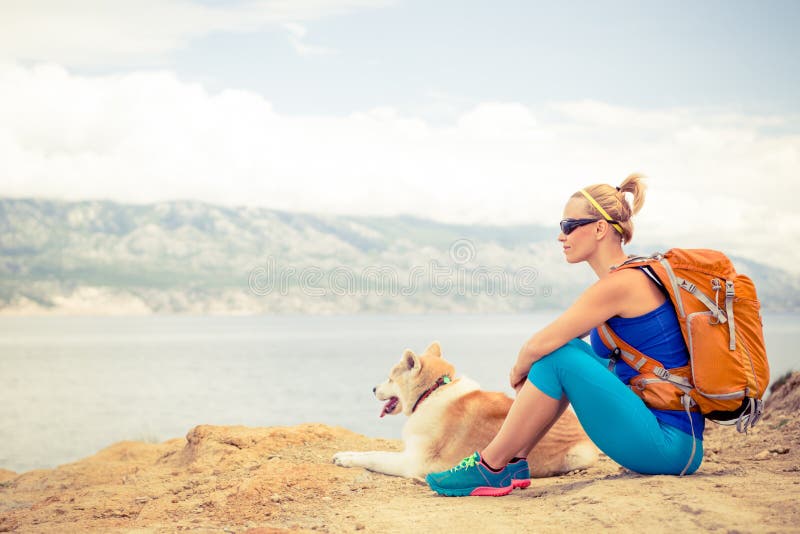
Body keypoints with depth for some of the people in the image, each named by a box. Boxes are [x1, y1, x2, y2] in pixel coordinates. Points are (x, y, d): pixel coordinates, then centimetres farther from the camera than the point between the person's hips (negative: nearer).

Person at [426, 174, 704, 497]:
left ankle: (491, 467, -5)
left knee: (559, 355, -17)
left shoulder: (620, 284, -17)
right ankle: (514, 461, 11)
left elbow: (539, 345, -18)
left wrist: (519, 371, 1)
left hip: (671, 446, -10)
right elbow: (548, 340, 18)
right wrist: (527, 366, 2)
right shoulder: (633, 277, 13)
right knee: (569, 348, 13)